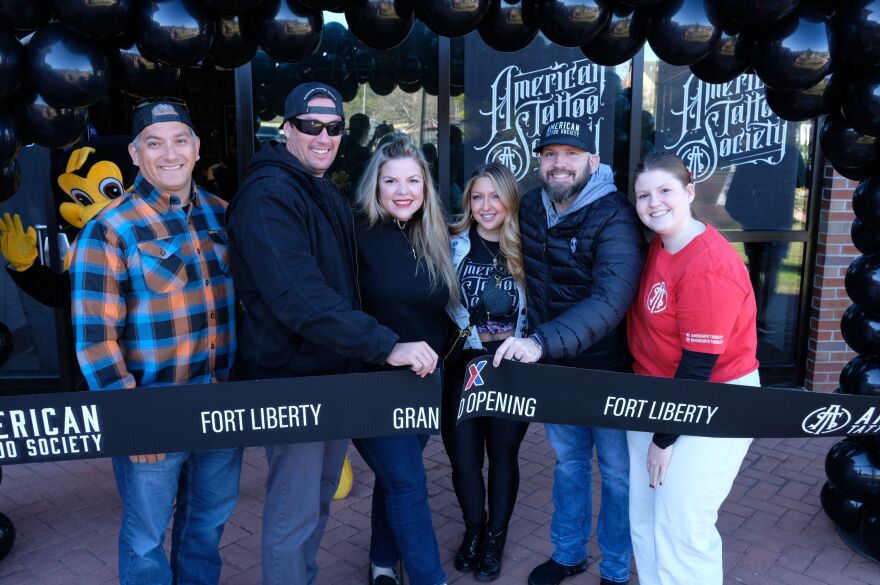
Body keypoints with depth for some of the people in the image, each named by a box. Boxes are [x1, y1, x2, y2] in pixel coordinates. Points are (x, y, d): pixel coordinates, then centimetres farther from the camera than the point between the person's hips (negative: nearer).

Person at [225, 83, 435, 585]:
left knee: (319, 499, 23)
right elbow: (301, 297, -30)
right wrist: (385, 345, -31)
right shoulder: (268, 194, -18)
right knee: (294, 514, 5)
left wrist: (359, 353, 10)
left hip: (334, 373, 9)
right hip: (292, 380, -9)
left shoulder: (328, 193, 13)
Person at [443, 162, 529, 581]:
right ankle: (473, 529, 37)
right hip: (463, 367, 0)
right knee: (463, 458, 8)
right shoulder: (454, 246, -3)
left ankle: (495, 536, 36)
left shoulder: (526, 249, -1)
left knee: (503, 455, 14)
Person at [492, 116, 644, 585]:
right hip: (554, 365, 6)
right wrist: (531, 339, 7)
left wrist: (543, 342, -44)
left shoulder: (614, 217, -21)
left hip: (607, 368, -5)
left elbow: (610, 300, -34)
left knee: (616, 471, 12)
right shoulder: (530, 206, -1)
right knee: (567, 461, 21)